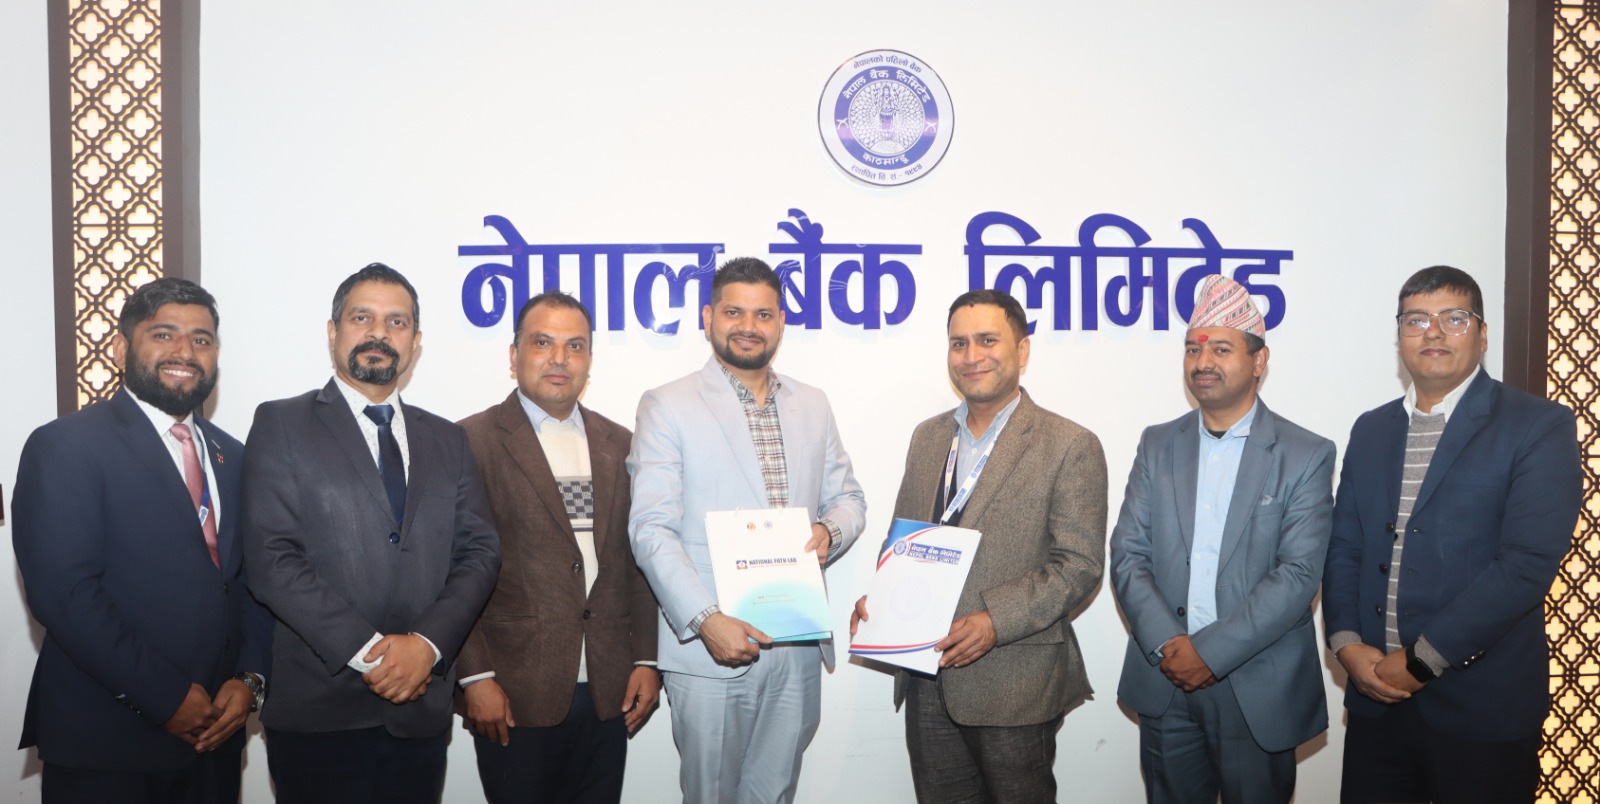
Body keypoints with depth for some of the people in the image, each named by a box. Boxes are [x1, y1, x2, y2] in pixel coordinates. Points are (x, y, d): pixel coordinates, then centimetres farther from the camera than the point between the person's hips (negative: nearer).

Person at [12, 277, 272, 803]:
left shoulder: (231, 458, 12)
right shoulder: (64, 446, -7)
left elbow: (254, 580, 12)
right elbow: (63, 591, -16)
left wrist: (250, 679, -4)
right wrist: (165, 699, -17)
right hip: (104, 744, -5)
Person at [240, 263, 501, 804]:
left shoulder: (446, 440, 14)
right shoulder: (281, 426, 1)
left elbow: (479, 552, 5)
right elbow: (271, 559, -8)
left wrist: (428, 643, -11)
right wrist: (366, 650, -15)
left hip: (421, 708, 4)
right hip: (318, 712, -3)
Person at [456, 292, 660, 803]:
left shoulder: (619, 444, 12)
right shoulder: (472, 441, -3)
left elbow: (636, 562, 13)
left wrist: (646, 661, 7)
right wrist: (475, 677, -10)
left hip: (608, 696, 4)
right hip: (514, 696, -4)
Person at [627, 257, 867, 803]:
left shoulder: (813, 406, 12)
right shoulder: (667, 406, -3)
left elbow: (847, 497, 18)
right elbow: (652, 529, -10)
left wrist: (829, 531, -6)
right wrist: (706, 620, -21)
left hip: (799, 649, 4)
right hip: (709, 648, -4)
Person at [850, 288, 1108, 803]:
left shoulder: (1070, 447, -6)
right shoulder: (928, 437, 12)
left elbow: (1079, 564, -12)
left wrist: (995, 620, -22)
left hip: (1014, 687, -5)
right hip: (928, 682, 5)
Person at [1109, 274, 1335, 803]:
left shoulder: (1307, 456, -4)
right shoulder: (1158, 445, 7)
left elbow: (1299, 575, -12)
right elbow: (1127, 555, 1)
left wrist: (1212, 651, -17)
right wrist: (1167, 645, -13)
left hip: (1259, 695, -3)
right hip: (1164, 683, 3)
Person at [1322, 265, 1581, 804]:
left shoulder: (1539, 427, -6)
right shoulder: (1371, 430, 11)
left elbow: (1529, 562, -15)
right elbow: (1344, 548, 10)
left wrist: (1423, 659, -15)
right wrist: (1347, 644, -6)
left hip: (1483, 705, -4)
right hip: (1376, 697, 4)